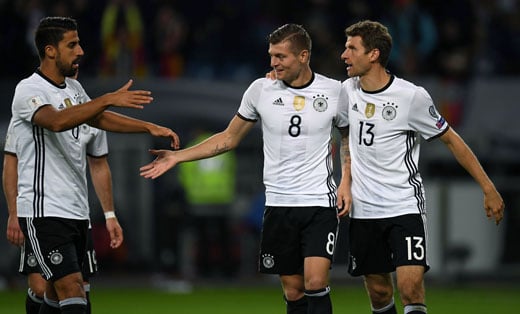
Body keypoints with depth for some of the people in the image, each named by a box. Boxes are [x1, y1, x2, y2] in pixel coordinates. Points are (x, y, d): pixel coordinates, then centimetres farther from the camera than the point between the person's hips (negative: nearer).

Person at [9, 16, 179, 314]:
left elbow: (97, 118, 25)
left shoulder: (74, 88, 13)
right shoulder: (29, 90, -14)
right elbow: (57, 121, -32)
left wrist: (150, 127, 15)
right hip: (45, 212, -9)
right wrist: (109, 99, -39)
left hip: (76, 211, 9)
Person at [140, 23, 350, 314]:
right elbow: (229, 138, 13)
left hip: (320, 203, -2)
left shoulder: (334, 91, -2)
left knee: (315, 283, -18)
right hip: (279, 205, 2)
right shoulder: (261, 90, 2)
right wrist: (178, 156, 7)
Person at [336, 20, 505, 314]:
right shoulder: (348, 90, 3)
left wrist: (488, 189, 0)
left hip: (405, 206, -5)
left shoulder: (412, 96, -12)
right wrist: (346, 181, 9)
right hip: (364, 210, 5)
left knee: (411, 287, -18)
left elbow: (451, 140, -1)